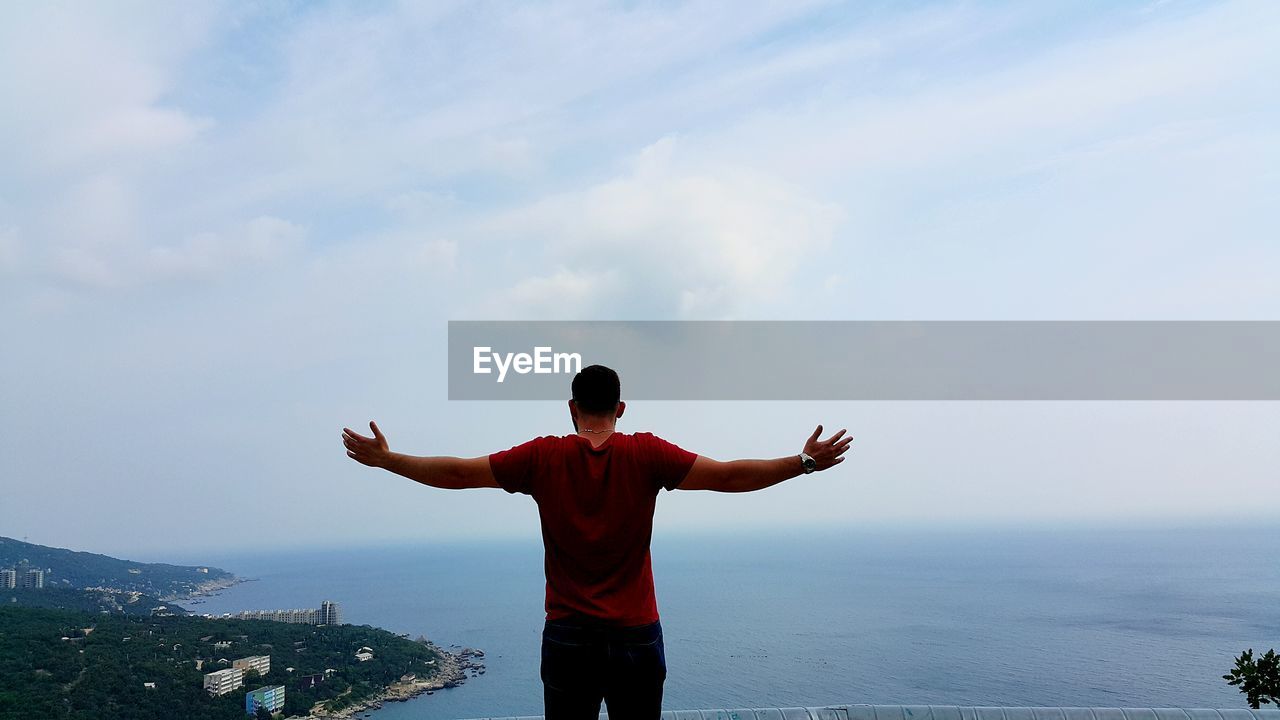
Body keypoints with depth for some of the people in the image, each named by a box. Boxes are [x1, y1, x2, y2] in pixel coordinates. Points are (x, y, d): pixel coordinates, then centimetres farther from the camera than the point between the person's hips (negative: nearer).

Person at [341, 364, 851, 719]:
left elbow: (456, 474, 1)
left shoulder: (543, 457, -4)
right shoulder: (646, 454, -6)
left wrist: (385, 460, 14)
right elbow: (729, 476, -7)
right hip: (637, 637, 0)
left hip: (567, 638, 1)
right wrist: (806, 463, 0)